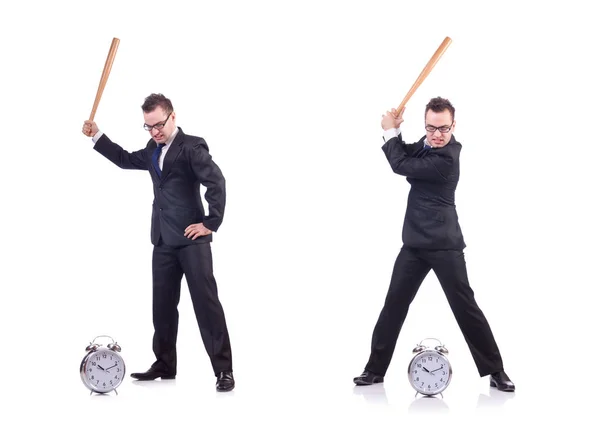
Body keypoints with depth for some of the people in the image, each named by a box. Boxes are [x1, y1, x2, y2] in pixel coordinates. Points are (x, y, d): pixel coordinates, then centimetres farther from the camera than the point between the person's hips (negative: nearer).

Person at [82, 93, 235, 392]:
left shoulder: (191, 146, -10)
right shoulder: (153, 150, 15)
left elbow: (216, 182, -19)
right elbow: (125, 160, 31)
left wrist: (211, 223, -19)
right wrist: (97, 136, 25)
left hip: (191, 238, -8)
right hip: (163, 240, 8)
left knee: (206, 302, -8)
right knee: (162, 305, 12)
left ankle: (223, 370, -6)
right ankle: (164, 365, 23)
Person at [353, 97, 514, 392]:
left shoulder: (446, 158, -20)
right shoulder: (428, 145, 7)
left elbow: (400, 166, -16)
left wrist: (390, 130, -1)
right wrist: (394, 130, 0)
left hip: (444, 245, -8)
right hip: (415, 242, 8)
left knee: (465, 306, -4)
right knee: (394, 303, 7)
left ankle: (495, 371, 6)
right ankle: (375, 369, 14)